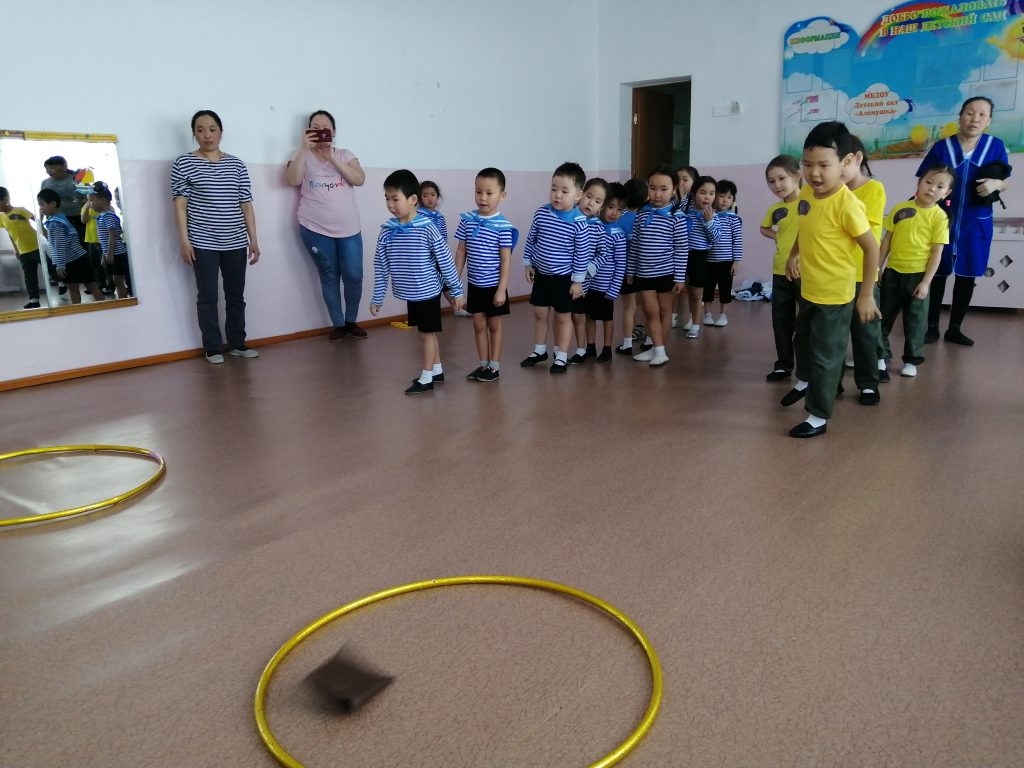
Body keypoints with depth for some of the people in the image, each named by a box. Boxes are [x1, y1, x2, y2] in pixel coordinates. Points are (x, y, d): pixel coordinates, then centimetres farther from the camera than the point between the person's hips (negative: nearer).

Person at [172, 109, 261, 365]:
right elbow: (180, 204, -3)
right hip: (202, 244, -3)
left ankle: (237, 344, 20)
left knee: (236, 295, 9)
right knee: (208, 297, 1)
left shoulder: (237, 165, 9)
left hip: (235, 243, 3)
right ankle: (212, 348, 9)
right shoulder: (184, 164, 0)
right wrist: (184, 240, -10)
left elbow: (246, 205, 9)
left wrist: (253, 239, 5)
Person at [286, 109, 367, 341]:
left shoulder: (345, 155, 8)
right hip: (316, 230, -1)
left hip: (348, 229, 1)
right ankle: (338, 324, 18)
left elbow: (359, 180, -8)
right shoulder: (302, 156, 5)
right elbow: (292, 180, -12)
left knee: (354, 277, 0)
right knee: (329, 277, 6)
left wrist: (332, 157, -14)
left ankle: (351, 321, 20)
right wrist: (304, 149, -17)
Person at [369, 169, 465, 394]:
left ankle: (426, 378, 15)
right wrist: (377, 298, 6)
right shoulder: (387, 230, -4)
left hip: (428, 292, -5)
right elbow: (381, 267, 3)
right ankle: (437, 370, 33)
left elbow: (446, 261, -13)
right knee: (426, 332, 17)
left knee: (426, 333, 4)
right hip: (410, 293, 5)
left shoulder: (427, 228, -18)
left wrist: (457, 291, -9)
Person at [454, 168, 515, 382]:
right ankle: (483, 365, 24)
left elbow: (506, 259, -12)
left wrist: (501, 289, -14)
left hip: (494, 286, -4)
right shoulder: (467, 220, -2)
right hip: (474, 284, 4)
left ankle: (494, 367, 20)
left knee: (494, 325, 9)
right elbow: (461, 251, 4)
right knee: (479, 325, 12)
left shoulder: (503, 226, -14)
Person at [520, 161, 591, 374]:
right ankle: (539, 350, 32)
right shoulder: (541, 213, -7)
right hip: (541, 274, 4)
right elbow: (531, 240, 6)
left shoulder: (579, 222, -18)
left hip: (564, 277, -4)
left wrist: (578, 280, -10)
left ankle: (561, 356, 21)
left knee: (562, 316, 8)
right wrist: (528, 263, 8)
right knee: (539, 313, 15)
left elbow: (582, 253, -12)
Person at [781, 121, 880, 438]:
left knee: (826, 356, 4)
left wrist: (866, 296, -19)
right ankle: (804, 381, 56)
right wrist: (795, 254, 5)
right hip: (808, 290, 8)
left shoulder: (847, 204, -25)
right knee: (802, 340, 28)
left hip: (835, 296, -8)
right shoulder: (807, 195, -4)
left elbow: (872, 248, -20)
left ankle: (818, 417, 19)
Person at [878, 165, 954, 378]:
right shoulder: (900, 209, 0)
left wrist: (926, 282, -13)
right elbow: (887, 240, 6)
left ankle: (912, 360, 21)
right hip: (893, 271, 3)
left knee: (915, 320, 7)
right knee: (883, 315, 12)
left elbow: (937, 252, -9)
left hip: (918, 274, -3)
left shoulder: (939, 217, -8)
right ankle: (881, 354, 26)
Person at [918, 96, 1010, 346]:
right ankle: (932, 327, 14)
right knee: (937, 275, 3)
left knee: (967, 276, 9)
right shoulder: (941, 147, -5)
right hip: (942, 222, -2)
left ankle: (954, 328, 21)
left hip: (976, 225, 2)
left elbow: (1006, 182, 8)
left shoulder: (996, 146, 0)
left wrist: (996, 183, -15)